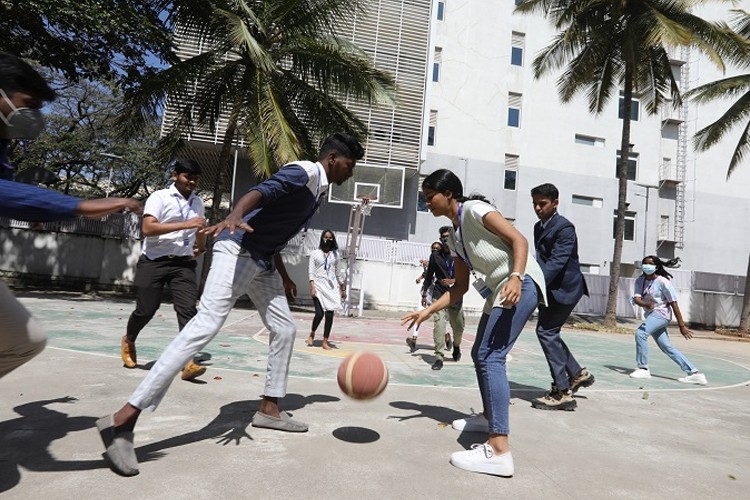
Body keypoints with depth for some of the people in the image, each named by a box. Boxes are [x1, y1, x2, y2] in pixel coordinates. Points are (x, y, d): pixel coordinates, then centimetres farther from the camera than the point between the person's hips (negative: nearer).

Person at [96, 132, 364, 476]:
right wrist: (234, 217, -50)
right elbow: (261, 192, -30)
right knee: (206, 325, -20)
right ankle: (122, 420, -18)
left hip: (261, 262, 11)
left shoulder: (316, 190, 19)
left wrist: (283, 276, 29)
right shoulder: (303, 173, -10)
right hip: (238, 250, -11)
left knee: (284, 329, 12)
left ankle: (269, 408, 24)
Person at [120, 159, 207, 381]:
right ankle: (128, 341, 36)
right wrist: (185, 224, -26)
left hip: (183, 263, 3)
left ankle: (189, 363, -16)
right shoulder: (160, 197, -6)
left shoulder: (198, 202, 11)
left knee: (188, 309, -12)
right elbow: (148, 228, -21)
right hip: (154, 262, -3)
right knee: (146, 310, 4)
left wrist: (200, 248, 34)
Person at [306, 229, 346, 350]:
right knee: (320, 313, -11)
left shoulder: (335, 255, 12)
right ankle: (312, 334, 18)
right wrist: (312, 287, -11)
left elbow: (339, 273, 15)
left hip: (332, 287, 3)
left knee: (329, 314, -3)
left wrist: (343, 289, 14)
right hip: (319, 286, -2)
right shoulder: (315, 253, 4)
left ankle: (325, 341, 8)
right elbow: (311, 271, -1)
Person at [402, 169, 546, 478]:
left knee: (490, 357, -18)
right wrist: (428, 312, 8)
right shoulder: (454, 236, 16)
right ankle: (489, 417, 39)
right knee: (480, 354, 19)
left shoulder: (473, 208, -8)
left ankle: (499, 451, -20)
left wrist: (516, 278, -32)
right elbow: (460, 286, 15)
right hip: (499, 289, 10)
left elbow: (519, 239, -16)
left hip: (521, 284, -10)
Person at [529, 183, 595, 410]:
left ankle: (562, 392, -4)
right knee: (548, 332, 12)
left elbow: (557, 262, -28)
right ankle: (578, 373, 29)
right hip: (550, 287, 9)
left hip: (565, 287, -9)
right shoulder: (539, 227, 11)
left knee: (546, 331, -12)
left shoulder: (564, 227, -17)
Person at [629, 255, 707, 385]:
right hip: (651, 315, 7)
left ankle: (643, 369, -13)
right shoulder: (640, 281, 3)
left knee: (640, 333, -25)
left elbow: (674, 303, -12)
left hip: (661, 313, -7)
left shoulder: (662, 281, -13)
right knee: (667, 347, 9)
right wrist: (646, 304, -34)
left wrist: (682, 326, -12)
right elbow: (636, 299, -10)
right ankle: (694, 373, 17)